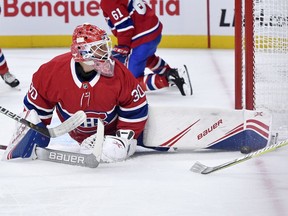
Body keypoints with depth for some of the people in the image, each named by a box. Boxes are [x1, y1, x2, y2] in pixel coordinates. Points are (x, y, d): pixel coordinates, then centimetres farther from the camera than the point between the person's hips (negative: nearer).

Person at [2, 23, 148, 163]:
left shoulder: (119, 74, -29)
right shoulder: (53, 71, -27)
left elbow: (136, 109, -17)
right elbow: (35, 106, -10)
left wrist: (123, 139, -21)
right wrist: (34, 135, -8)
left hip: (111, 130, -1)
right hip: (78, 134, 1)